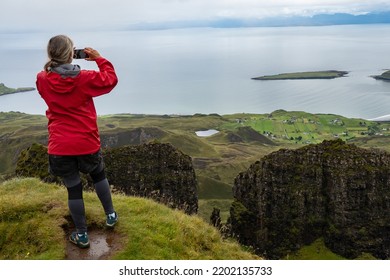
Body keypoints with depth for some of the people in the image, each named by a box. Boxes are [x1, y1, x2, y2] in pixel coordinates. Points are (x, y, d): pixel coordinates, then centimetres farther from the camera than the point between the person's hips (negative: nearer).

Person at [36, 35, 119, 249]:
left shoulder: (42, 80, -5)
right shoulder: (85, 78, -11)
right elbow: (111, 80, 5)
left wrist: (55, 64, 16)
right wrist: (99, 59, 11)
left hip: (60, 147, 1)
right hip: (87, 143, -1)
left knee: (73, 189, 12)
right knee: (99, 175, 27)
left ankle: (81, 235, 24)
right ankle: (110, 215, 38)